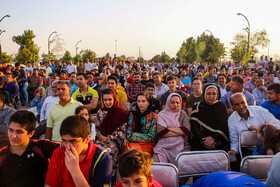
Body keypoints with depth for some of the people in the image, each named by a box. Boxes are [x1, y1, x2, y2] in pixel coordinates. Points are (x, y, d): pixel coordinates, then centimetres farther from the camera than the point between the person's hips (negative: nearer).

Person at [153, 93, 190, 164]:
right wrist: (180, 132, -2)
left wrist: (169, 128, -3)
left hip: (181, 146, 1)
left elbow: (186, 130, -2)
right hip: (164, 146, -1)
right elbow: (161, 132, -7)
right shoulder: (161, 115, 9)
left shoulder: (183, 114, 15)